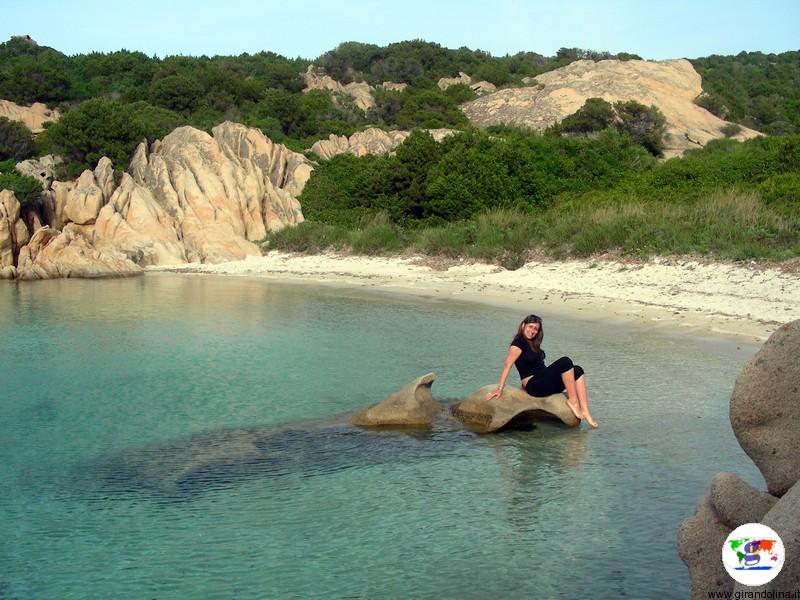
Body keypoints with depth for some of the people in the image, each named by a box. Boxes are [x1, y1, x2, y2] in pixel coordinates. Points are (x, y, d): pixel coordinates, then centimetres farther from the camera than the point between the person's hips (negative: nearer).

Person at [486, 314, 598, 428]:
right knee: (565, 362, -22)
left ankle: (585, 412, -17)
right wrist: (499, 389, -25)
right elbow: (507, 365, -18)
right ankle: (573, 401, -16)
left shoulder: (532, 344, 18)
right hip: (535, 386, -9)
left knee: (577, 371, -6)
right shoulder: (519, 342, -10)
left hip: (544, 382, 9)